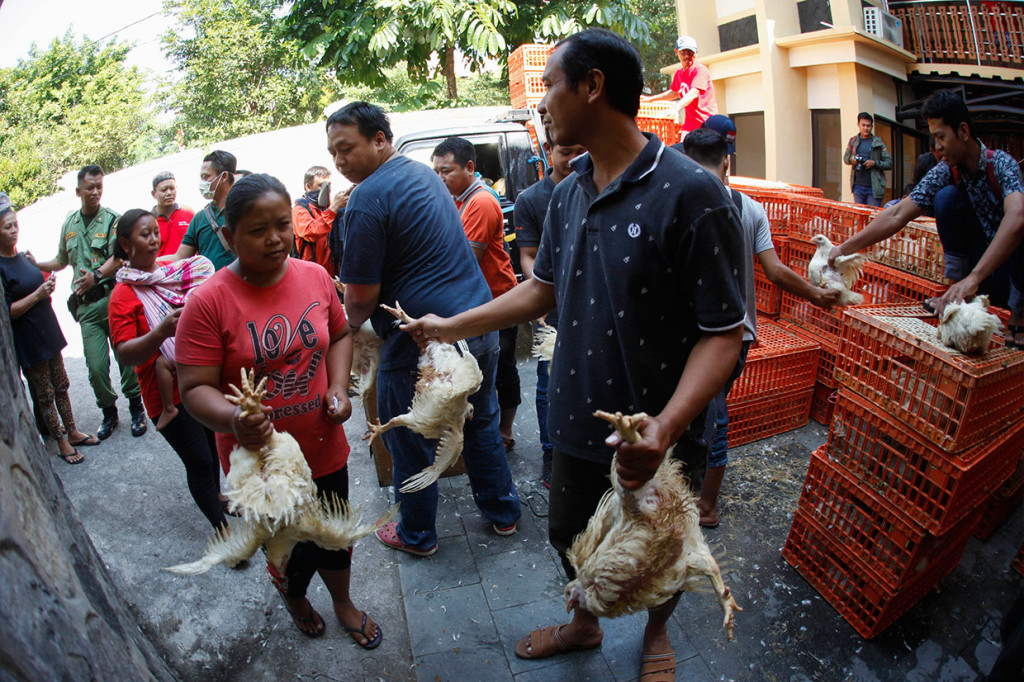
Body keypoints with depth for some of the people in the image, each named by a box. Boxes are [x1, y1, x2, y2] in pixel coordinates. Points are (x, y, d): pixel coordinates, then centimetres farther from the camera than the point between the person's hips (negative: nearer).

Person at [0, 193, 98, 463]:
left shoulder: (22, 257, 6)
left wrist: (47, 287, 0)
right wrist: (37, 294, -24)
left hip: (47, 332, 7)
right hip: (27, 341, -7)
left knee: (61, 386, 16)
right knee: (44, 394, 6)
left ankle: (72, 432, 29)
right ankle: (61, 443, 17)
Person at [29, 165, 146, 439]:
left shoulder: (112, 219, 1)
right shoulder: (69, 224, 17)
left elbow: (118, 257, -12)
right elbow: (61, 261, 28)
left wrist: (97, 275, -27)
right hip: (86, 305, 4)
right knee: (96, 366, 1)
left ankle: (136, 409, 16)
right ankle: (109, 413, 19)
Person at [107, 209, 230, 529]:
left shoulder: (174, 271, 6)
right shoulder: (124, 293, -11)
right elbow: (125, 354, -19)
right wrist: (161, 332, -34)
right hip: (168, 393, -6)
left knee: (214, 443, 20)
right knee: (199, 460, -1)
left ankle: (215, 494, 45)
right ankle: (222, 528, 13)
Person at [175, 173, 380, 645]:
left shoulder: (315, 277, -5)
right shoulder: (209, 302, -18)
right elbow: (195, 389, -17)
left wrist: (339, 386, -4)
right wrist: (234, 420, -37)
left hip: (325, 448, 3)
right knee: (290, 550, 15)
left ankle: (343, 603, 52)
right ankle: (293, 597, 53)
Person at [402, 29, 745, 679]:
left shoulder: (691, 193, -21)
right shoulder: (567, 195, 3)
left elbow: (724, 331, -21)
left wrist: (667, 426, -34)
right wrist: (453, 326, 15)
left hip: (662, 438, -5)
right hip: (580, 420, 6)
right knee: (570, 534, 24)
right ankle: (585, 624, 55)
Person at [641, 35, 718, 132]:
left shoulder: (700, 69, -10)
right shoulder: (679, 72, 14)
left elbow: (694, 92, -26)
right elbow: (674, 93, 32)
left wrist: (676, 108, -40)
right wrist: (651, 98, 33)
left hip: (707, 122, -7)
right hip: (690, 122, 7)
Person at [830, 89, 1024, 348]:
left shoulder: (1001, 163, -20)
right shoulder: (944, 173, -5)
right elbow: (897, 215, -8)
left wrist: (973, 278, -49)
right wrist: (846, 247, -18)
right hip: (979, 266, 3)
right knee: (947, 196, -16)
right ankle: (959, 290, -9)